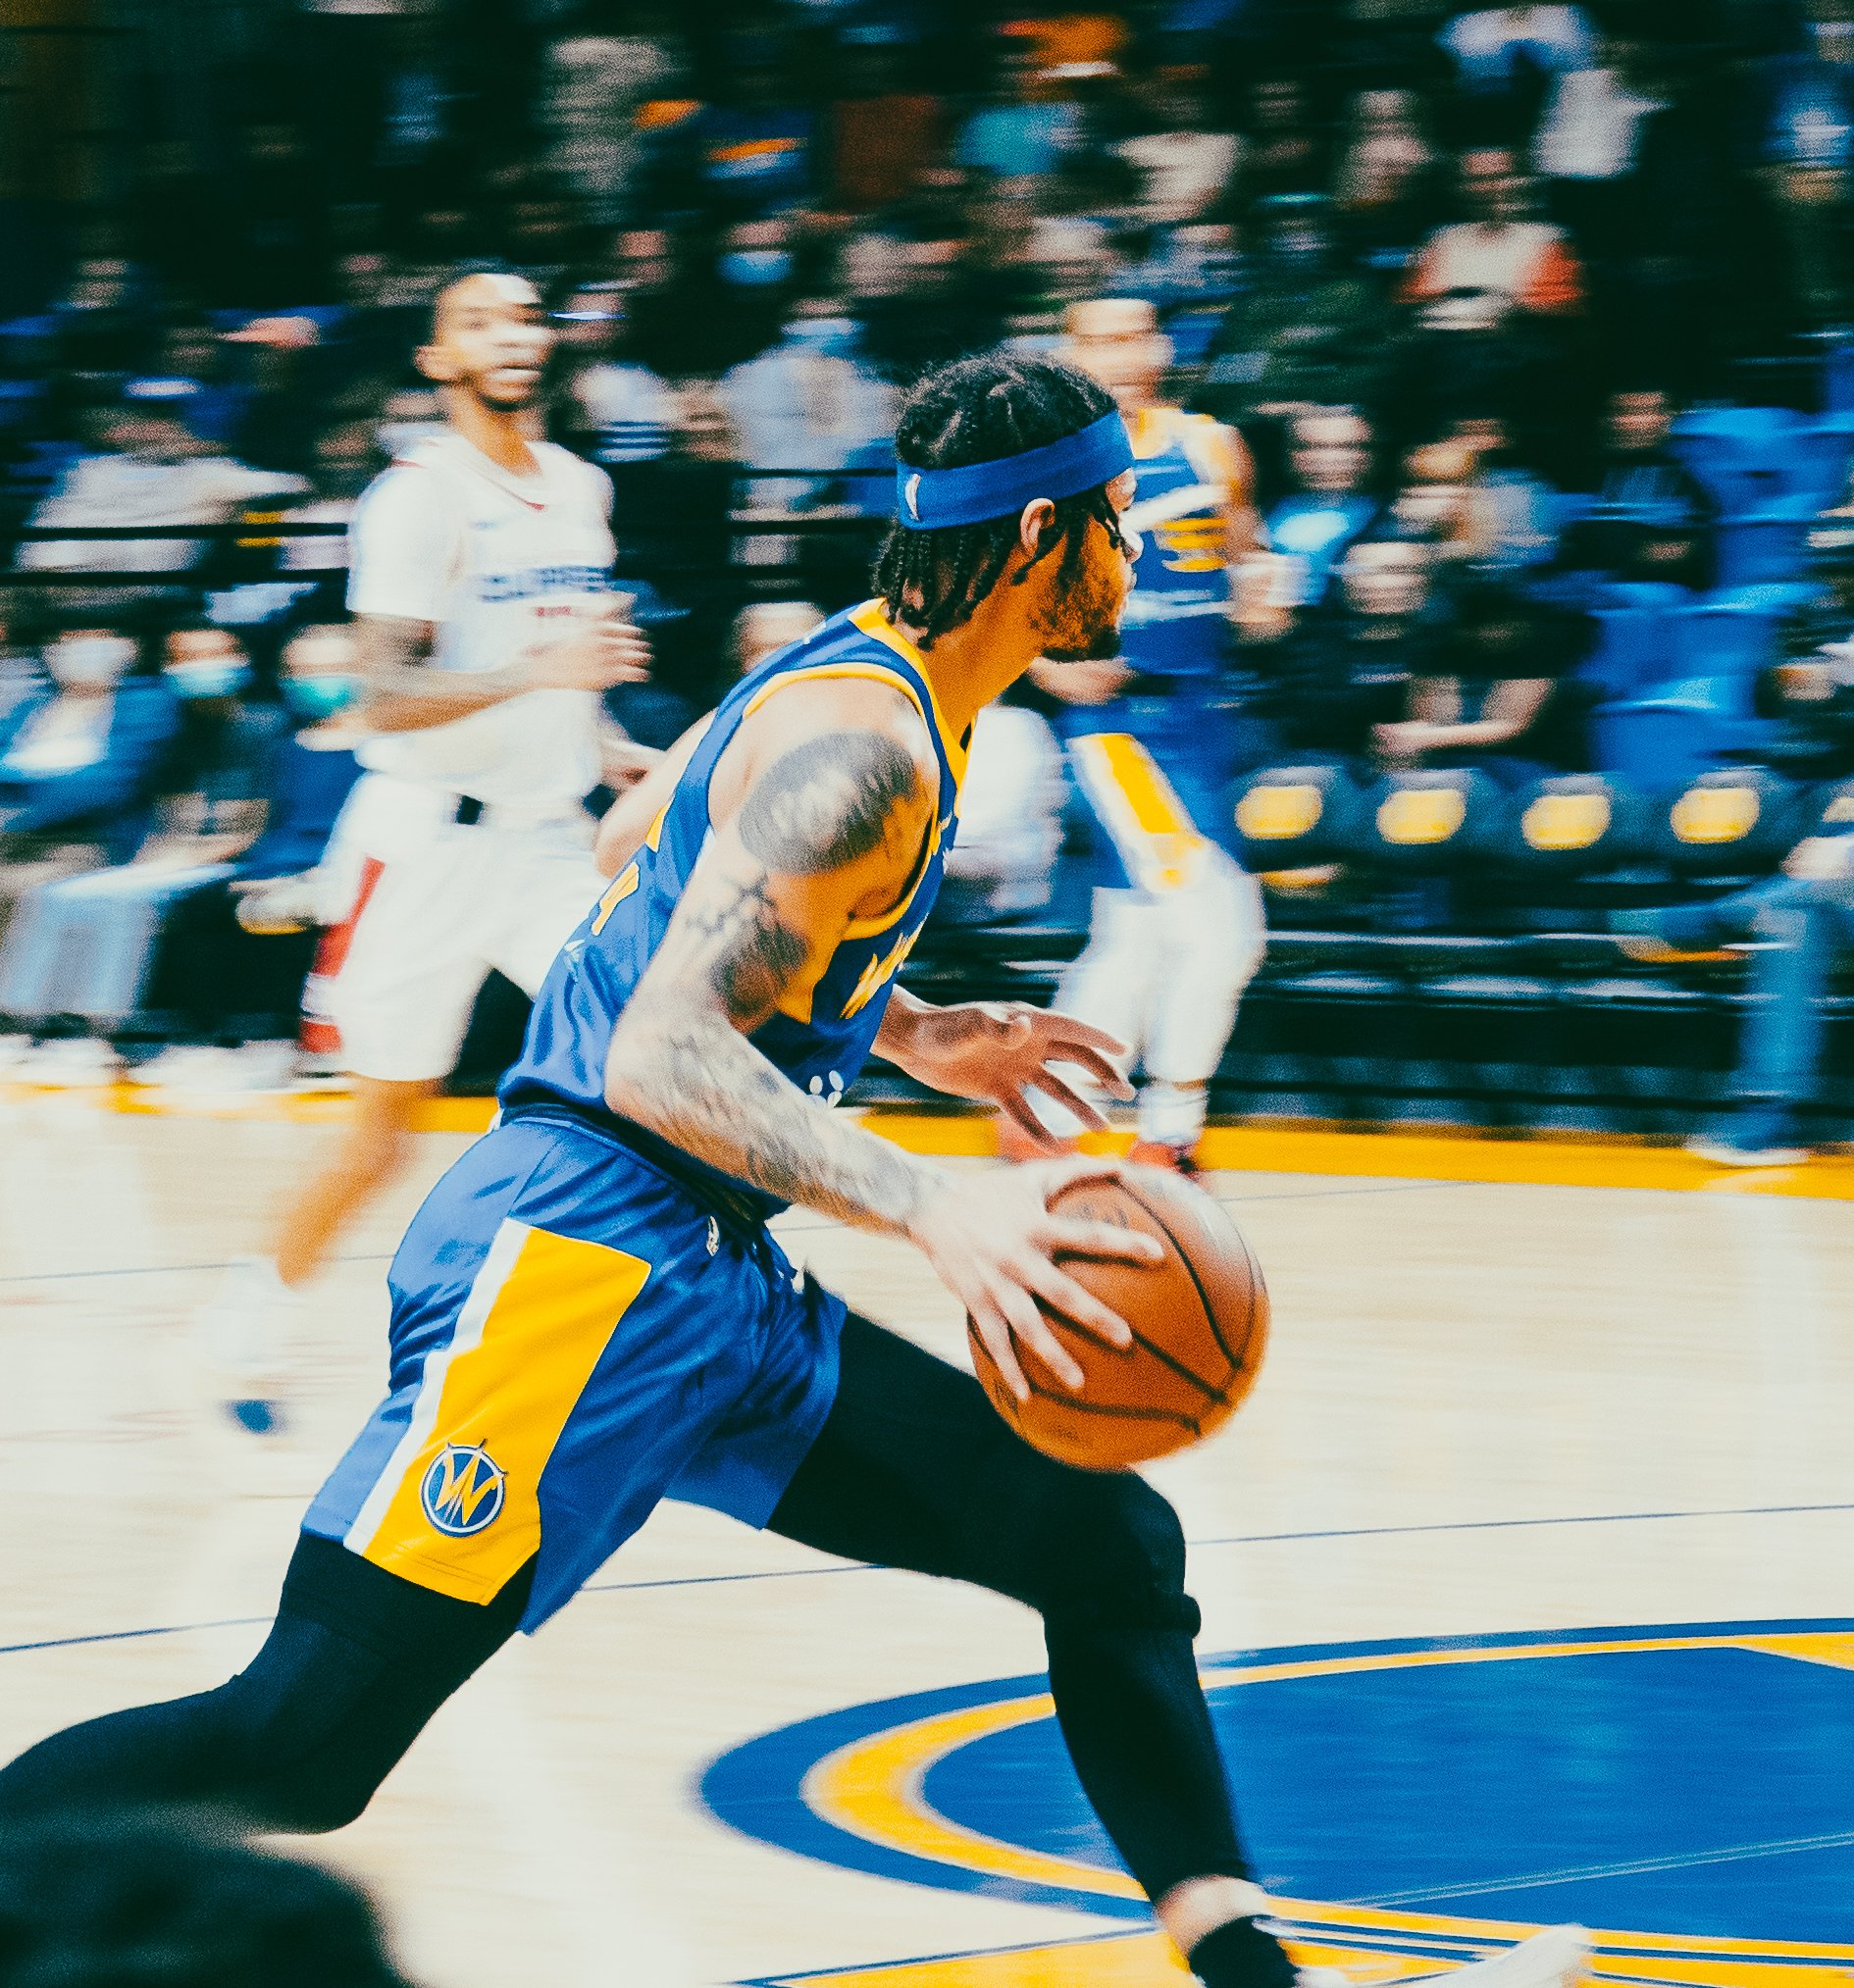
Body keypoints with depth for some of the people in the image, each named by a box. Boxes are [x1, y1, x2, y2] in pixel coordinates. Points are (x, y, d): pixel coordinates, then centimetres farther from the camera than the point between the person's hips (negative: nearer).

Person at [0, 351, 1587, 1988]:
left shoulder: (857, 678, 13)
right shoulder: (863, 741, -16)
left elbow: (639, 839, 30)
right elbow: (660, 1056, -25)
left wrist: (909, 1032, 29)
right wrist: (934, 1209, -34)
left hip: (710, 1284, 10)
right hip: (577, 1254, -10)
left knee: (1108, 1542, 7)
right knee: (303, 1742, -16)